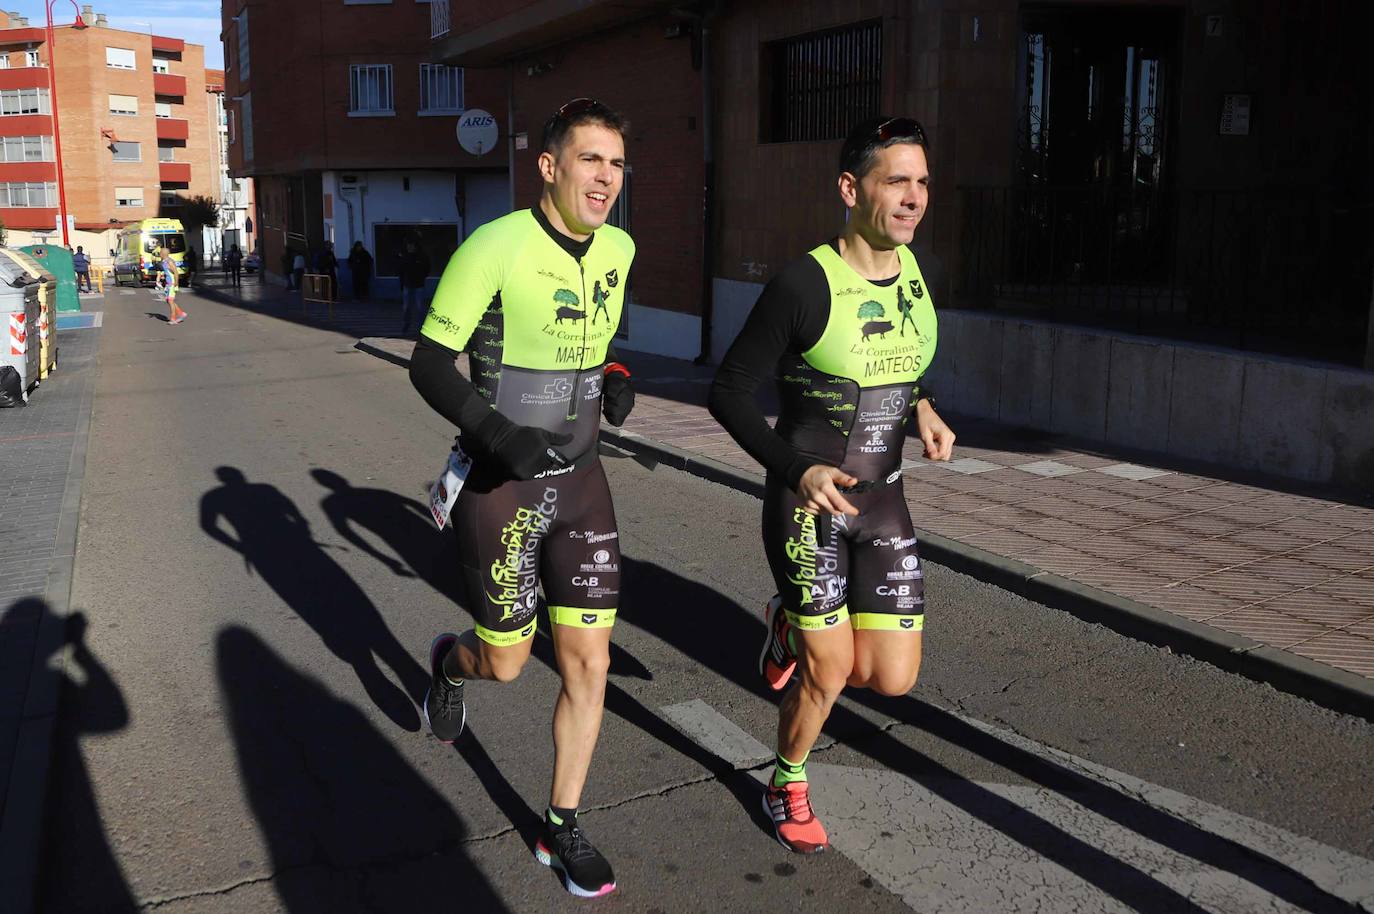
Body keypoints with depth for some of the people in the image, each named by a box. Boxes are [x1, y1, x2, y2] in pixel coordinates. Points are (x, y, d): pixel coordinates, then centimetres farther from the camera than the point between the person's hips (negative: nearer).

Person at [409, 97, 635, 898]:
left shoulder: (618, 249, 2)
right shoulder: (497, 247, -17)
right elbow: (428, 364, -14)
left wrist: (616, 378, 1)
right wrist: (501, 435, -28)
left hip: (580, 479, 5)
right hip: (501, 483, -5)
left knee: (588, 661, 4)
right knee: (505, 661, 8)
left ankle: (563, 828, 23)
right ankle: (451, 660, 48)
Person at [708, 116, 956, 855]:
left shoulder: (912, 268, 1)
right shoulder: (803, 284, -19)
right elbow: (729, 391, -13)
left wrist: (922, 407, -1)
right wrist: (797, 469, -25)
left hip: (882, 501, 6)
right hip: (807, 501, -6)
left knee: (894, 679, 4)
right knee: (829, 671, 2)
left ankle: (792, 628, 34)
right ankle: (787, 786, 32)